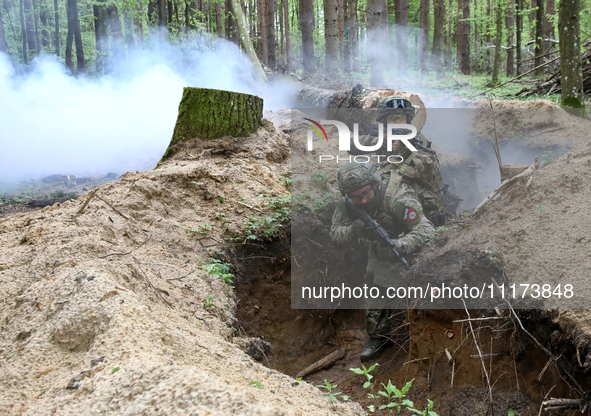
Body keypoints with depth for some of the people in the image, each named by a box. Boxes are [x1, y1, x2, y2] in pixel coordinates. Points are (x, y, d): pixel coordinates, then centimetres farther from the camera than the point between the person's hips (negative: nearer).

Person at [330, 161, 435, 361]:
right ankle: (379, 336, 24)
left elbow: (426, 229, -39)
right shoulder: (347, 204, -19)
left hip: (405, 245, -5)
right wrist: (354, 230, -35)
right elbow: (335, 233, -13)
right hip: (380, 248, 5)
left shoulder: (396, 197, -37)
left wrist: (402, 245, -57)